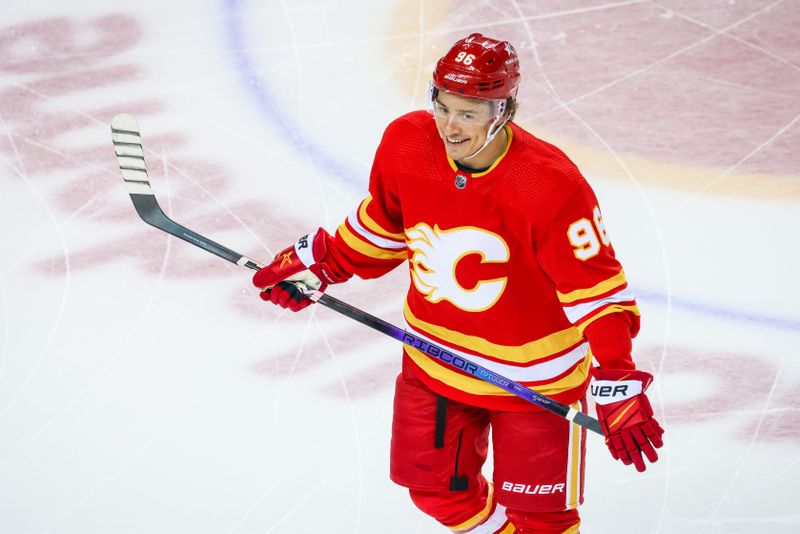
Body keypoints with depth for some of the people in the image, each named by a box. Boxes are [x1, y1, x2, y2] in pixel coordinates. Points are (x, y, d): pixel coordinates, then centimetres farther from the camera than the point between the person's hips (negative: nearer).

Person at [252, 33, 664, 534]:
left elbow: (597, 291, -24)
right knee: (434, 485, 19)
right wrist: (319, 264, 8)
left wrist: (619, 385, -31)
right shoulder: (405, 145, -15)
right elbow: (382, 226, 7)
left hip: (531, 372, -5)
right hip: (435, 358, 5)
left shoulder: (550, 187, -30)